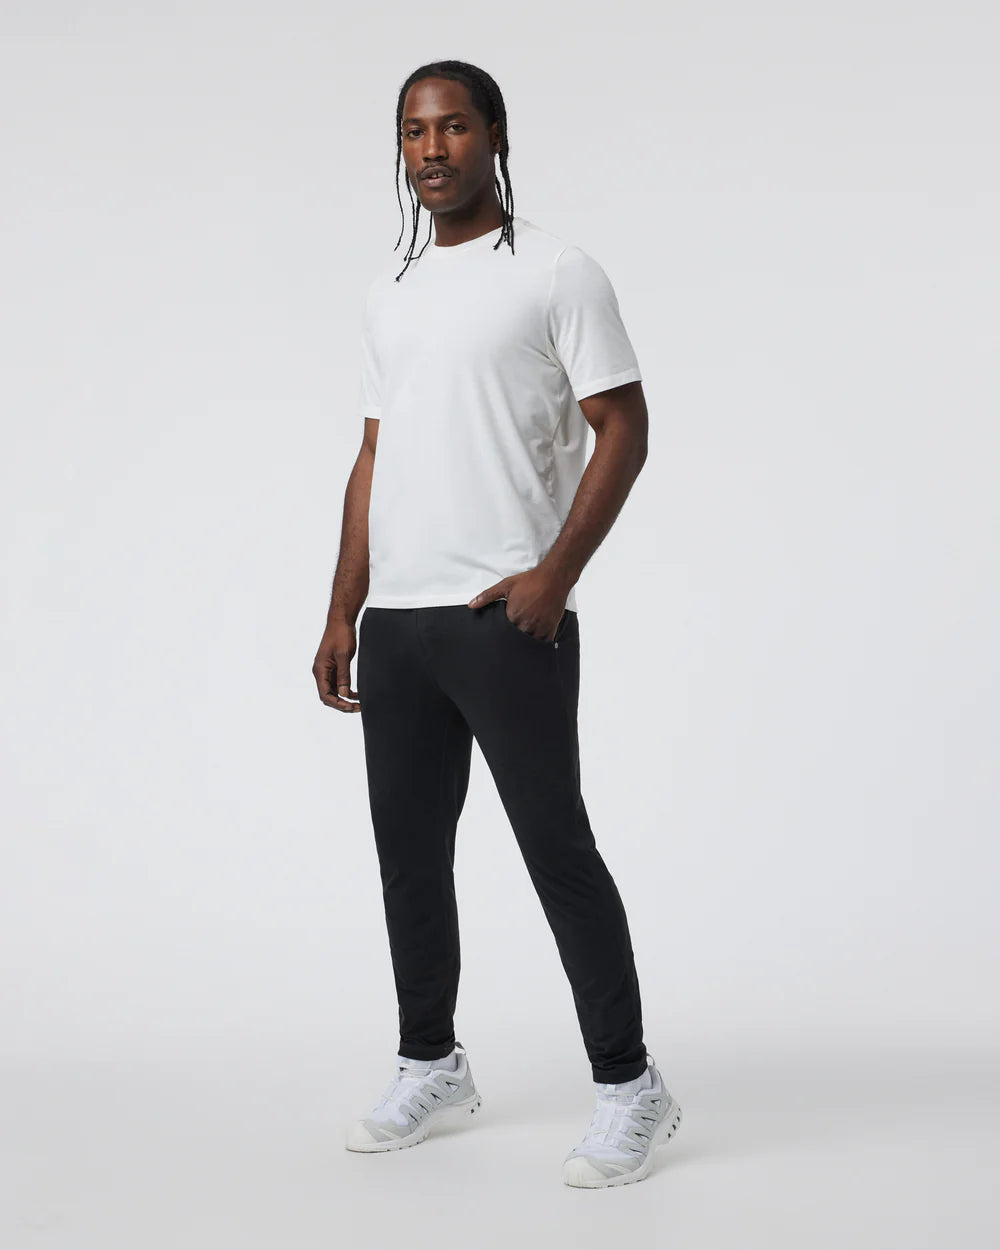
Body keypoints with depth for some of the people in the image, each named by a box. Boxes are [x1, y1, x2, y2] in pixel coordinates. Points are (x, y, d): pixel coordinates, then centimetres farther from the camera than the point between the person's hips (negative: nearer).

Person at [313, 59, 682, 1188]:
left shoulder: (556, 273, -2)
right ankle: (431, 1067, 28)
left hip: (506, 618, -7)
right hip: (395, 621, 7)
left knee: (557, 849, -3)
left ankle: (628, 1087, 8)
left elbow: (624, 430, -7)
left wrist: (555, 573, -17)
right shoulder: (388, 293, 17)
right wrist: (342, 615, 13)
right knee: (409, 851, 13)